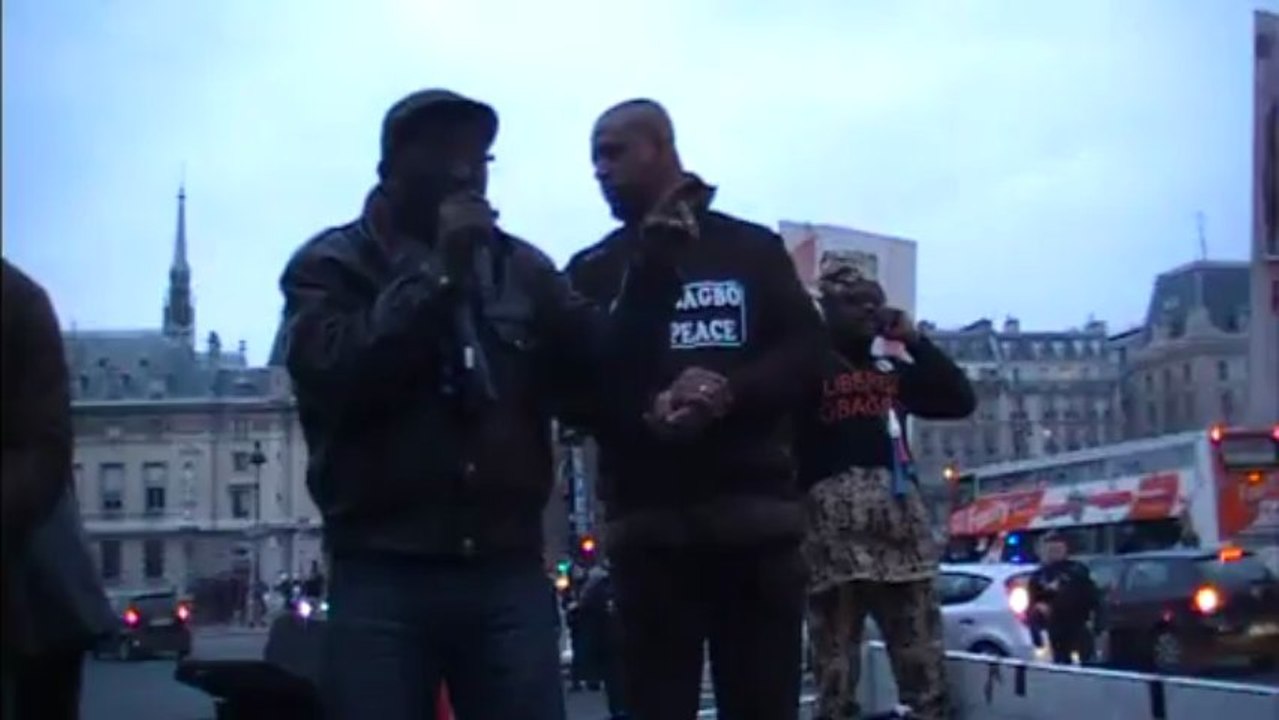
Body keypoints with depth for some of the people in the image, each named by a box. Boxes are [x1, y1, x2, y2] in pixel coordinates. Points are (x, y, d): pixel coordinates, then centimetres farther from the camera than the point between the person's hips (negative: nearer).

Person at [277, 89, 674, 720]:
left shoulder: (520, 267, 16)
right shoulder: (331, 266, 6)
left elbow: (598, 369, 7)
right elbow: (332, 373, -12)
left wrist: (649, 273, -8)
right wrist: (438, 274, -12)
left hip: (508, 573, 3)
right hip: (383, 577, -3)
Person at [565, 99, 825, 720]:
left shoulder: (754, 248, 13)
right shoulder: (592, 271, 13)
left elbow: (805, 353, 5)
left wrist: (731, 392, -15)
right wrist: (647, 413, -19)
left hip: (756, 511, 0)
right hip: (647, 520, 0)